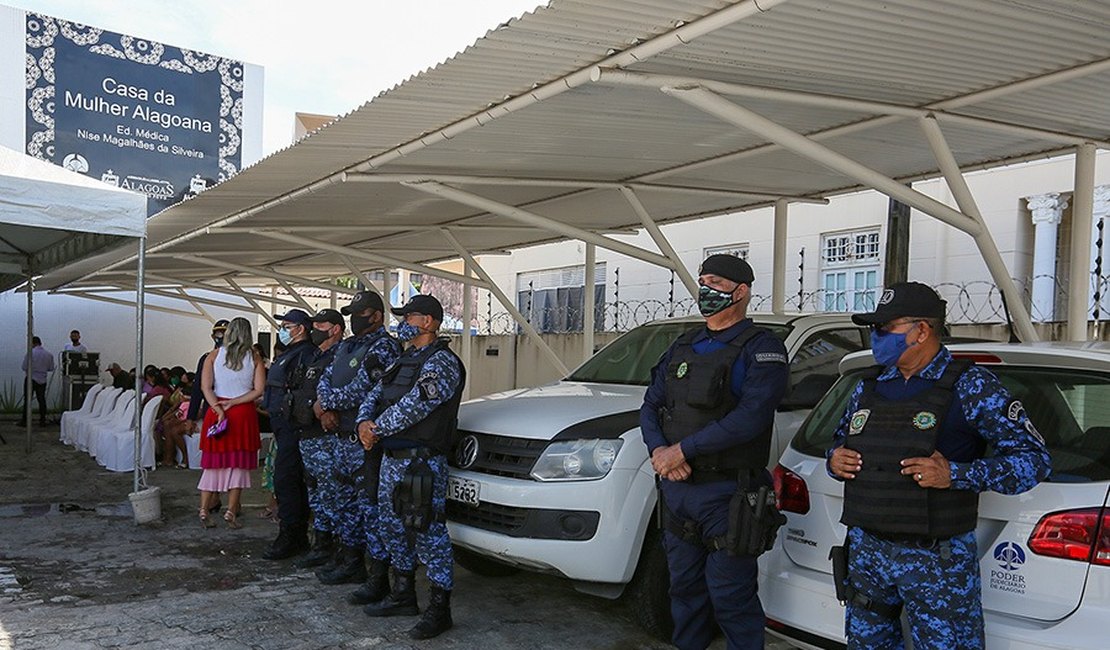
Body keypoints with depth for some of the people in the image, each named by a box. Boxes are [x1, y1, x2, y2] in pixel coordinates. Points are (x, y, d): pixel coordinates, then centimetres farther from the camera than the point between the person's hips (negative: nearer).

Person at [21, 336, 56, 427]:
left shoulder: (31, 353, -12)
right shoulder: (49, 355, 1)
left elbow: (24, 367, -11)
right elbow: (51, 368, 7)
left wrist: (29, 370, 10)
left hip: (31, 378, -4)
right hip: (43, 380, 4)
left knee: (27, 400, 2)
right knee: (42, 400, 8)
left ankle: (25, 421, 3)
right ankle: (42, 421, 9)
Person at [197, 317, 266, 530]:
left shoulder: (214, 356, 2)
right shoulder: (254, 358, 1)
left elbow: (206, 387, -8)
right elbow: (258, 390, -7)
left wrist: (219, 409, -12)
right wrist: (233, 403, -7)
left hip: (217, 413, 1)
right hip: (244, 415, -1)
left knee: (214, 463, 9)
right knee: (238, 464, 6)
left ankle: (204, 511, 10)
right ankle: (231, 512, 6)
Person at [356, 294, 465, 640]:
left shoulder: (442, 362, -13)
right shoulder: (405, 360, 17)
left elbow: (413, 405, -23)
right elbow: (376, 394, 15)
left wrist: (377, 429, -14)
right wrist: (365, 421, -6)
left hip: (422, 461, -10)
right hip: (392, 457, 10)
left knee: (429, 533, -5)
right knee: (393, 526, 17)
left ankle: (439, 609, 3)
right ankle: (403, 595, 31)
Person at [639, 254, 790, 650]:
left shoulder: (761, 349, -7)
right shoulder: (683, 347, 15)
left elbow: (750, 416, -20)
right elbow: (651, 405, 13)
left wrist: (683, 449, -18)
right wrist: (658, 449, -8)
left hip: (727, 495, -6)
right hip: (676, 489, 7)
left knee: (732, 598, 0)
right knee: (685, 589, 17)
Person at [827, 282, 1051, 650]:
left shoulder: (970, 387, -8)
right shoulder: (868, 387, 8)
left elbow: (1034, 460, -10)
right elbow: (841, 441, 23)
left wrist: (956, 475, -22)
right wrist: (834, 460, -1)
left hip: (937, 560, -5)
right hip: (866, 549, 6)